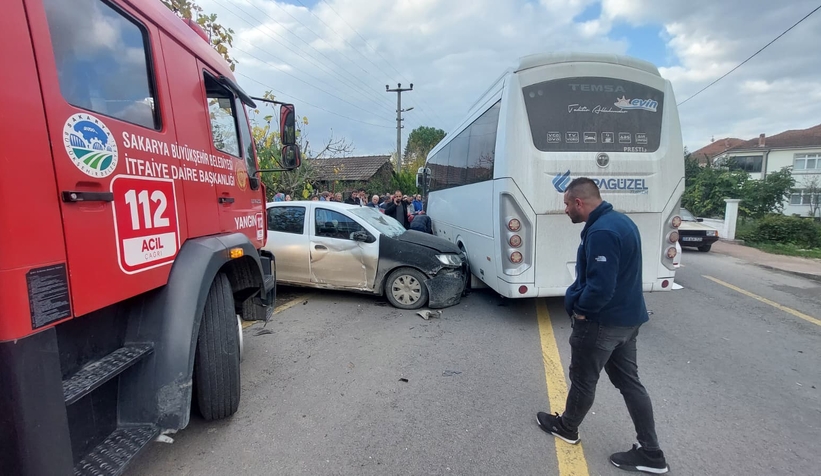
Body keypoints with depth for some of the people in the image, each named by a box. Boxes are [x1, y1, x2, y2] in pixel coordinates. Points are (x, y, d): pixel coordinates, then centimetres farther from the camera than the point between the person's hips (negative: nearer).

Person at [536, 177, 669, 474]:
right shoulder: (620, 221, 7)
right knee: (629, 381, 18)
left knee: (583, 379, 12)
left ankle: (566, 427, 35)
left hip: (602, 321, -9)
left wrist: (580, 310, -14)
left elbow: (600, 286, -31)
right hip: (627, 318, 10)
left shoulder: (601, 231, -26)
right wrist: (577, 297, 10)